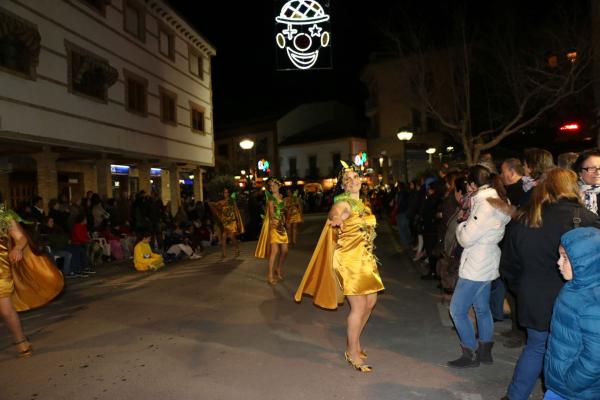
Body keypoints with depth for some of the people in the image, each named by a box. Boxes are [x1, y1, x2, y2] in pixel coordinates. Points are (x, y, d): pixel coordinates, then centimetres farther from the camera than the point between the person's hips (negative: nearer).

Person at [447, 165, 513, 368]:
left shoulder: (485, 205, -21)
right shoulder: (497, 202, 9)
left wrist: (461, 225, -3)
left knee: (457, 310, 0)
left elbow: (466, 238, -21)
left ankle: (471, 355, 10)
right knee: (482, 308, 19)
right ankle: (485, 352, 30)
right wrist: (466, 223, 2)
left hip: (475, 268, -10)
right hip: (486, 265, 10)